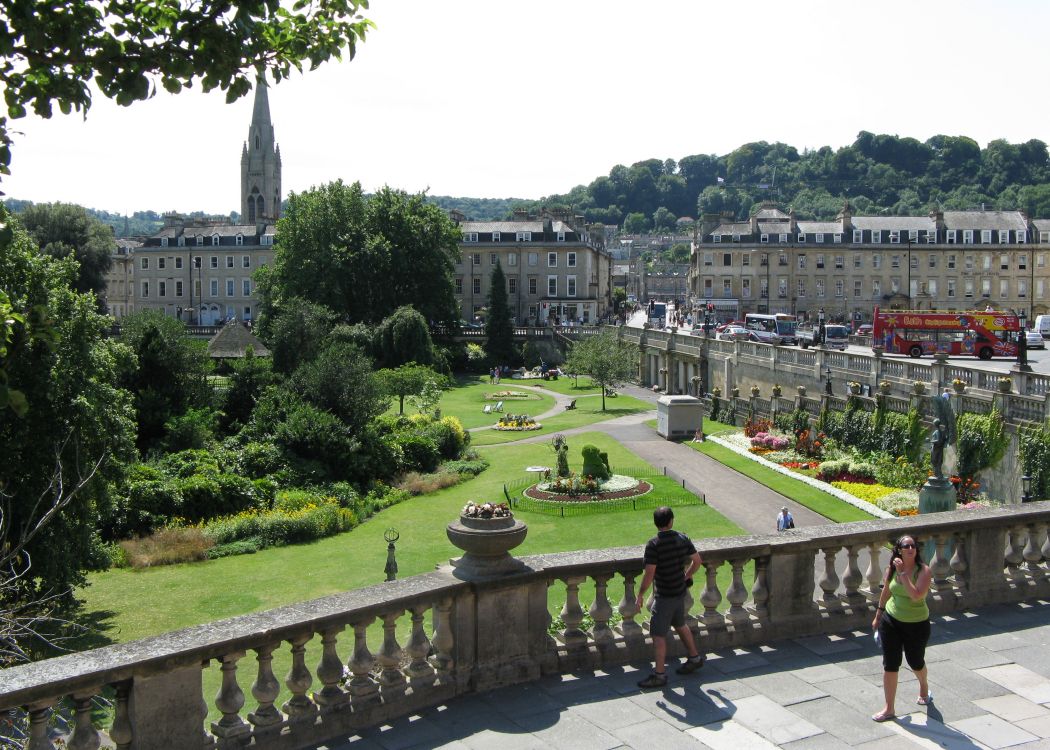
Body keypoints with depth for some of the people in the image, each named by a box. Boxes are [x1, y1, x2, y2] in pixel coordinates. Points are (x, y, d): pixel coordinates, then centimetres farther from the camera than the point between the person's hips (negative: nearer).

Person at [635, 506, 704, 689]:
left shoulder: (654, 544, -21)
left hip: (665, 596, -7)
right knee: (680, 625, 27)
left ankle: (659, 675, 3)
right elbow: (697, 561, 9)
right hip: (680, 591, 7)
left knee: (658, 634, 0)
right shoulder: (683, 539, -1)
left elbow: (649, 574, -22)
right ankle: (695, 658, 40)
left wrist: (640, 595, -10)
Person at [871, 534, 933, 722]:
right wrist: (878, 616, 19)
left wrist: (903, 573, -31)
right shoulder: (891, 569, -5)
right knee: (889, 664, 1)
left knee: (916, 662, 17)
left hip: (917, 624, -3)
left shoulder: (923, 570, -18)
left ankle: (924, 687, 52)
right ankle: (889, 709, 10)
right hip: (891, 621, 3)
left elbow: (917, 595, -32)